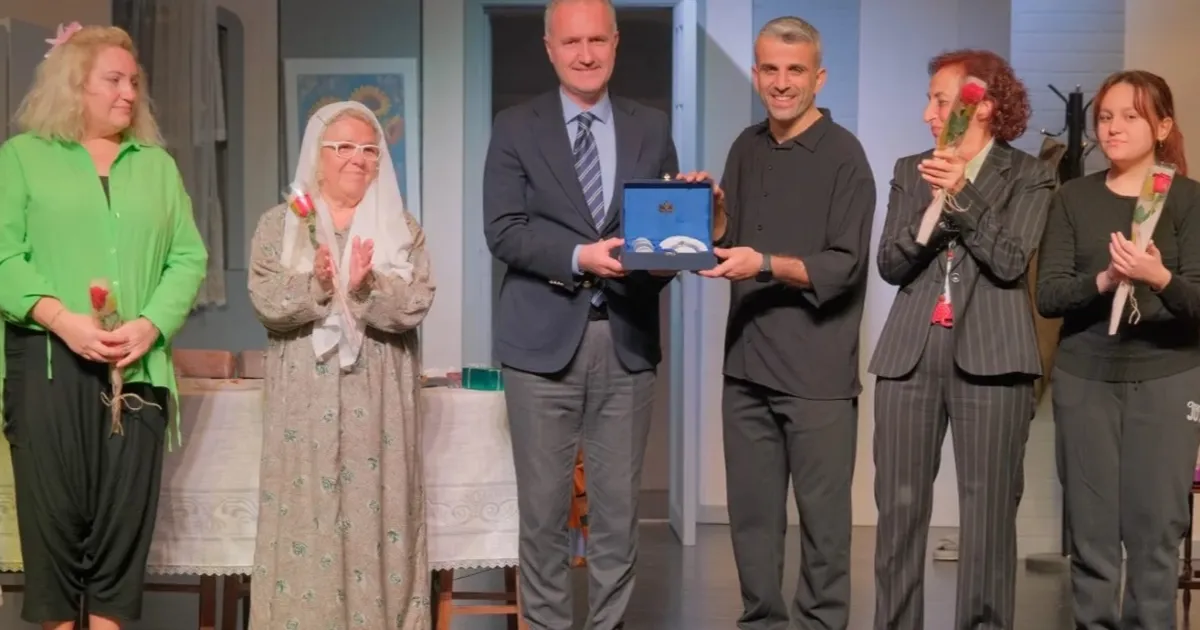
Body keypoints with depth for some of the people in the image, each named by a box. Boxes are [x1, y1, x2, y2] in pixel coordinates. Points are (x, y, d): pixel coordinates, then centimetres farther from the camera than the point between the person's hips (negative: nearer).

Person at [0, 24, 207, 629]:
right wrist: (62, 319, -17)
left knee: (125, 511, 2)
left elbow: (188, 257, 8)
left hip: (137, 367, 3)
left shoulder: (157, 164, 16)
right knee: (54, 506, 0)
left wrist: (151, 324, -9)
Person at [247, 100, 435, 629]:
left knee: (375, 515, 1)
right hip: (305, 402, 0)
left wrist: (366, 287, -22)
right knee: (305, 518, -1)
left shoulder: (402, 228, 8)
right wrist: (316, 284, -21)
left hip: (376, 403, 0)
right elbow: (266, 304, -5)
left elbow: (414, 305, -5)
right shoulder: (278, 225, 7)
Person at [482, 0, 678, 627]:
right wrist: (580, 256, -20)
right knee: (543, 507, 6)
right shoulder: (516, 127, 3)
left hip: (626, 340, 2)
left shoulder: (651, 127, 10)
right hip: (544, 340, -2)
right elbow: (503, 230, -6)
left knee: (618, 508, 9)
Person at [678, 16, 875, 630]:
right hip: (747, 362, 6)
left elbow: (844, 267, -12)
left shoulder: (843, 155, -7)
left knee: (823, 517, 4)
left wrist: (766, 264, -23)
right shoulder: (746, 148, 11)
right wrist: (712, 214, -4)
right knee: (751, 512, 12)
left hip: (817, 370, -5)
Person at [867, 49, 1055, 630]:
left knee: (988, 514, 1)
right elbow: (890, 264, 5)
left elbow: (1010, 263, -8)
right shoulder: (911, 171, 13)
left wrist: (964, 194, -13)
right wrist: (935, 206, -10)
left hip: (990, 357, -3)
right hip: (910, 355, 3)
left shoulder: (1028, 177, 4)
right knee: (899, 508, 4)